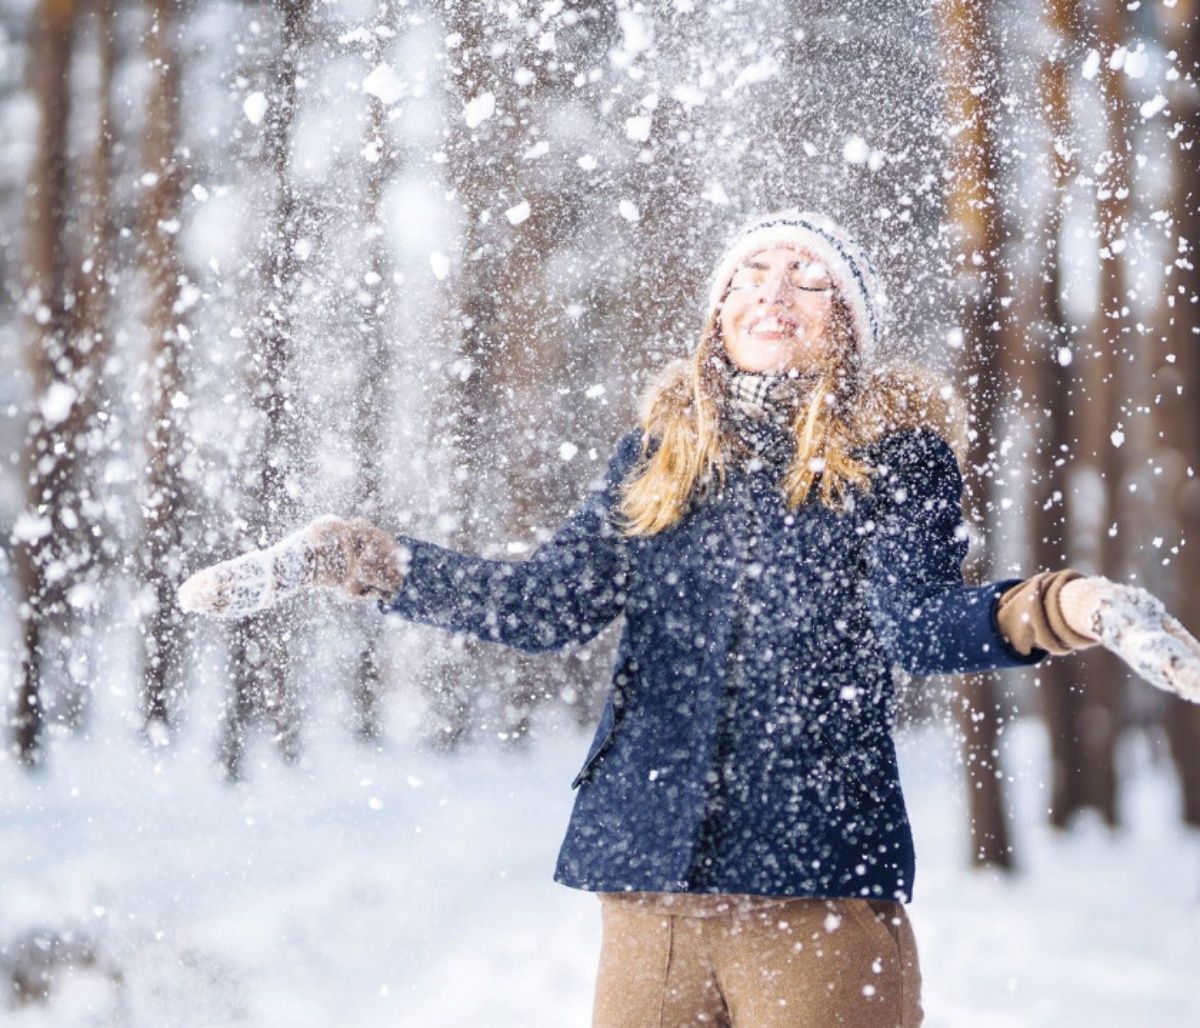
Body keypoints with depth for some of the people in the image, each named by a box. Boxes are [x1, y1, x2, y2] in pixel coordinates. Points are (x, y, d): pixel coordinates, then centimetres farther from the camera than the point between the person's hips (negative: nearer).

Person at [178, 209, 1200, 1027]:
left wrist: (1068, 608, -33)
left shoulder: (894, 452, 2)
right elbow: (552, 601, 7)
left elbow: (922, 619, -13)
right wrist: (357, 558, -1)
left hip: (820, 886, -4)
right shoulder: (661, 450, 14)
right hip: (652, 881, 4)